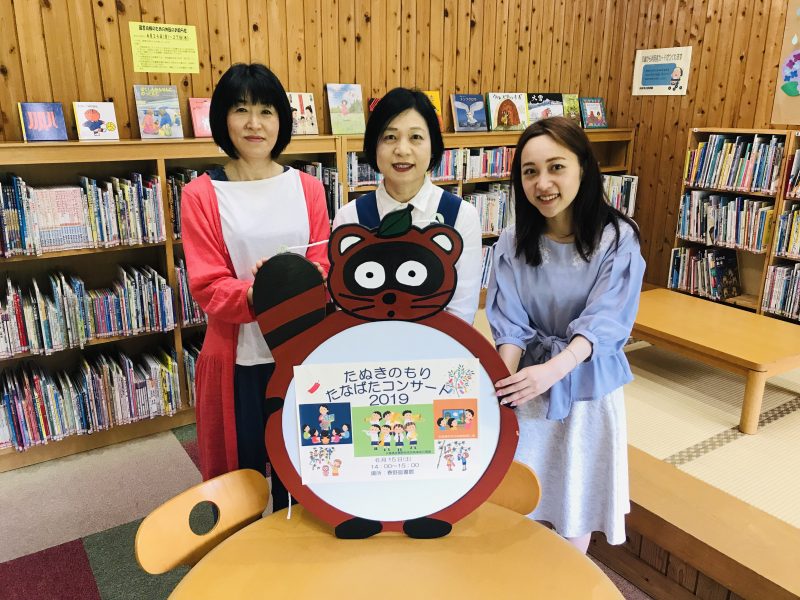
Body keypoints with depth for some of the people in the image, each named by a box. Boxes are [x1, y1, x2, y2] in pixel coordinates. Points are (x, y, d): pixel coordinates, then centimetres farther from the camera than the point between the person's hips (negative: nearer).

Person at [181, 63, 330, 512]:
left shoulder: (308, 188, 3)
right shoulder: (201, 195, -4)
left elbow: (325, 268, 2)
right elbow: (207, 286, -8)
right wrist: (254, 293, -28)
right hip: (238, 355, -2)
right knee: (238, 473, 12)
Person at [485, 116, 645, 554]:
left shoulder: (618, 239, -13)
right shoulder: (512, 243, -6)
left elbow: (604, 321, -20)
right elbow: (509, 323, -11)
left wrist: (553, 370, -37)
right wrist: (505, 379, -29)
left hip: (586, 385, -1)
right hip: (528, 386, 2)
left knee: (576, 500, 14)